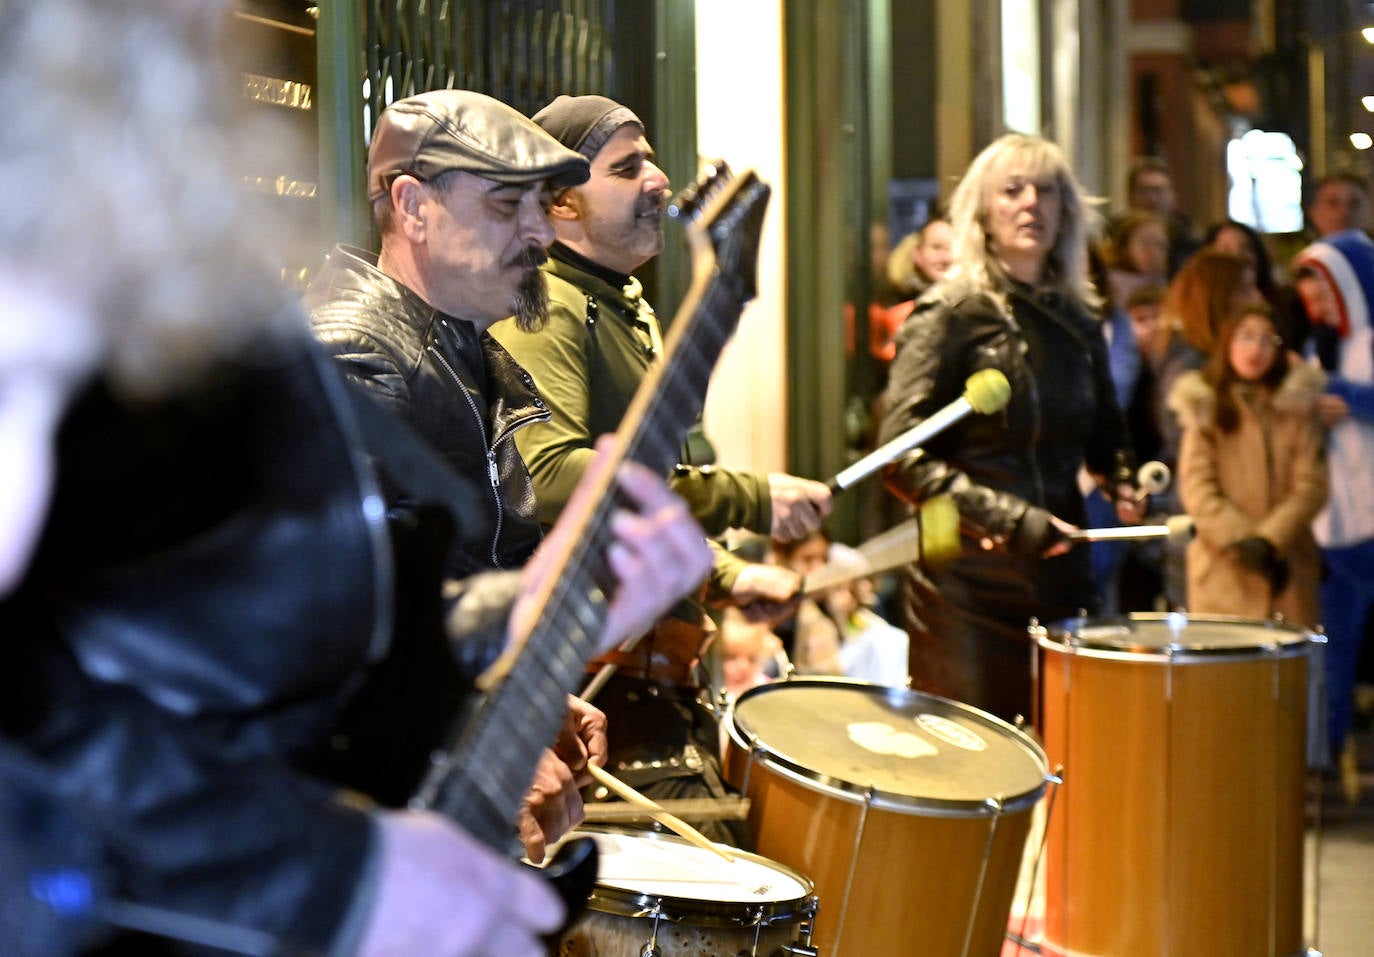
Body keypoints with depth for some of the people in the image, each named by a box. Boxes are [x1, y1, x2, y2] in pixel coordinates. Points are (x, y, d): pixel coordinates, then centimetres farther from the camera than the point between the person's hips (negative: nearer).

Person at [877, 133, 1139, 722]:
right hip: (967, 584, -5)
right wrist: (1004, 517, -19)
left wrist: (1123, 483, 5)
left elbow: (1104, 436, 27)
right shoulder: (950, 318, -4)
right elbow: (901, 460, -12)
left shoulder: (1078, 323, 13)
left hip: (1061, 578, 5)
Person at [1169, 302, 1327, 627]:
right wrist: (1240, 541, -10)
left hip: (1288, 567, 1)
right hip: (1223, 571, -1)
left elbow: (1312, 486, 1)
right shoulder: (1207, 407, 8)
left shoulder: (1297, 406, 10)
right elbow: (1197, 490, 0)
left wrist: (1270, 539, -11)